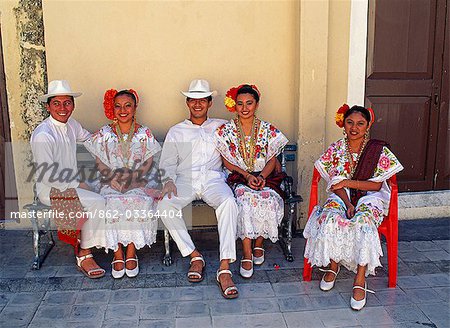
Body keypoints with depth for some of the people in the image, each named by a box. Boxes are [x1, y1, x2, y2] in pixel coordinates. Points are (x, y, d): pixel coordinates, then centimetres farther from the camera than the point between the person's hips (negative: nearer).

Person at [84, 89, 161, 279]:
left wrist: (132, 177, -15)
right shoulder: (104, 134, 8)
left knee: (140, 204, -32)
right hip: (111, 184, 0)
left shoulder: (145, 134, 8)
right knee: (112, 205, -31)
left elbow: (148, 163, 2)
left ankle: (131, 251, -16)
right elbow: (100, 165, 3)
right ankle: (117, 253, -15)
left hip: (139, 183, 0)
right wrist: (115, 177, -14)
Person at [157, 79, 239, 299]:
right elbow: (167, 163, 13)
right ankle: (195, 256, -16)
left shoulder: (221, 126, 22)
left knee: (229, 203, -35)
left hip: (213, 179, -1)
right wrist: (169, 180, -8)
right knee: (165, 206, -30)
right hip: (185, 180, 1)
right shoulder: (176, 131, 22)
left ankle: (224, 268, -37)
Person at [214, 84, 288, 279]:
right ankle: (247, 254, -25)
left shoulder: (268, 130, 5)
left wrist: (261, 177, -15)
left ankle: (259, 245, -5)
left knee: (269, 199, -30)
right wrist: (247, 175, -14)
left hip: (265, 177, 1)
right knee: (245, 199, -33)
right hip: (239, 179, -1)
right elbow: (227, 162, 1)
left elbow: (272, 160, 4)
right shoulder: (226, 131, 3)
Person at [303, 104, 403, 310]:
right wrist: (347, 203, -17)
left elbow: (376, 185, -5)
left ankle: (360, 279, -26)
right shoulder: (335, 149, 4)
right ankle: (333, 265, -8)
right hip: (341, 196, 2)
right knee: (330, 218, -31)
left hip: (370, 197, -1)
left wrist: (349, 182, -16)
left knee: (363, 221, -34)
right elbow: (335, 184, 0)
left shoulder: (379, 150, -1)